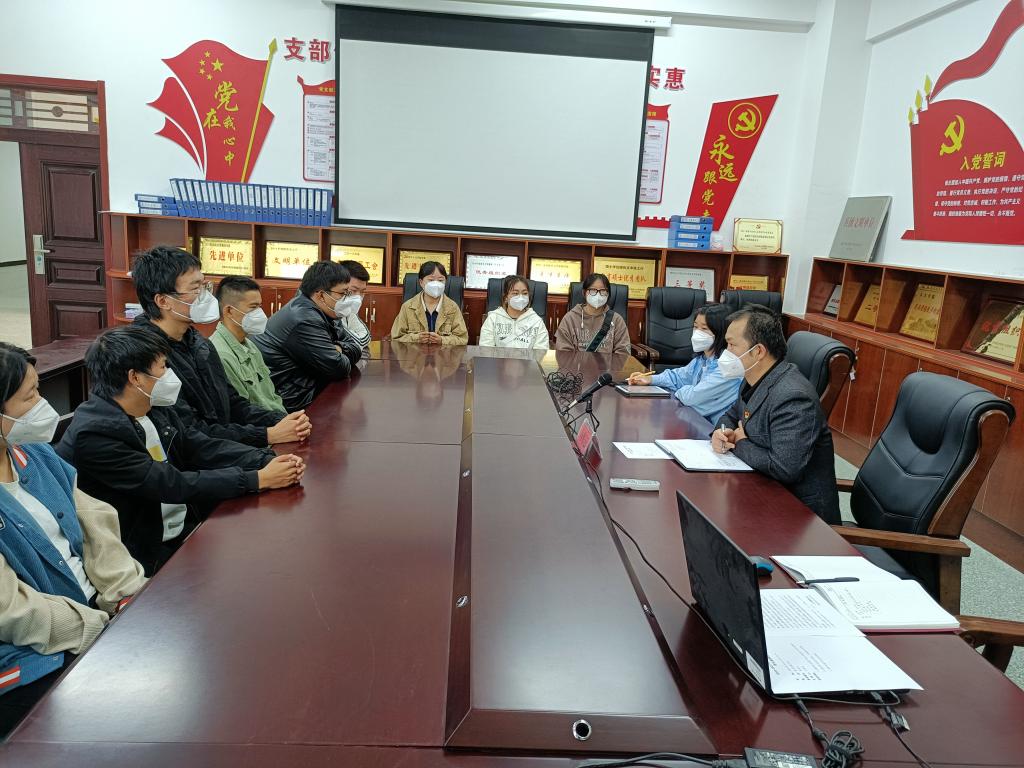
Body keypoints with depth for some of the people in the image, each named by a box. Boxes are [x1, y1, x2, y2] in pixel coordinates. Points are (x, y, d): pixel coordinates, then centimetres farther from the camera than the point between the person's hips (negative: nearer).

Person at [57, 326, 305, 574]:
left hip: (189, 525, 7)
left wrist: (268, 461, -16)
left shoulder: (156, 409, 3)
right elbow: (172, 485, -25)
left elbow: (205, 447, 0)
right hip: (149, 553, -7)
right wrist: (259, 479, -24)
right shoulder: (93, 435, -22)